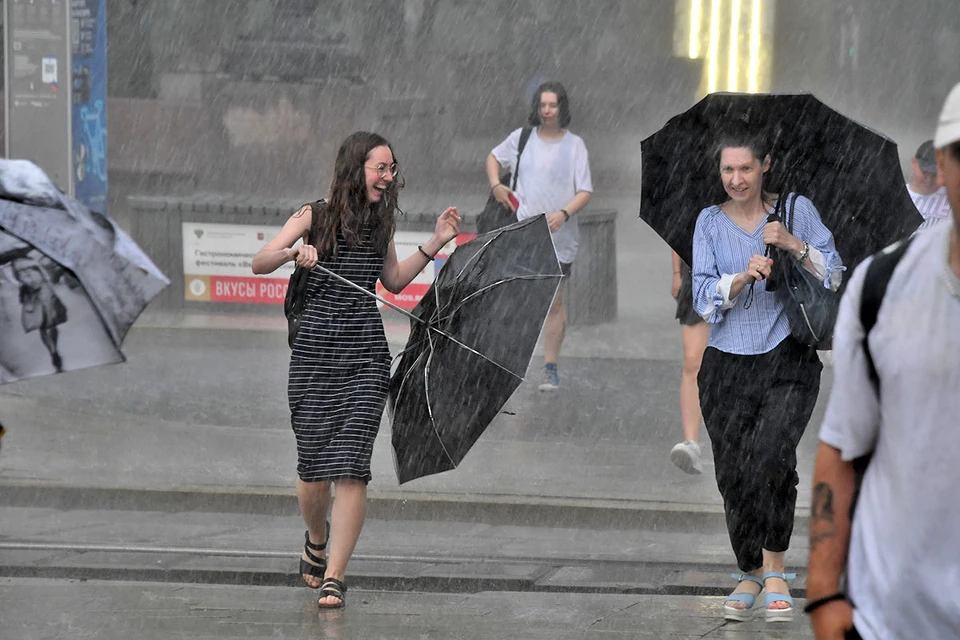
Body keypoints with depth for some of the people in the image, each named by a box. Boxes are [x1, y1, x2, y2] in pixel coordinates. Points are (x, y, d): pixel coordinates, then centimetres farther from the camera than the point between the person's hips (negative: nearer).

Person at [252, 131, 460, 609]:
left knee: (351, 466, -9)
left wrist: (434, 244, 15)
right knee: (315, 467, 3)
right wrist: (294, 252, -24)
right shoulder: (316, 216, -2)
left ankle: (333, 578, -8)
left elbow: (394, 282, 23)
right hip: (316, 350, -2)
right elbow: (259, 264, -5)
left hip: (365, 354, 2)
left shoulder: (380, 221, 11)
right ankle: (316, 539, 36)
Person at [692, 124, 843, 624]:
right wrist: (743, 277, -19)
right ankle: (750, 573, 23)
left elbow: (834, 277, 2)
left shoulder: (797, 209, 4)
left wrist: (794, 245, -13)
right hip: (727, 364, 2)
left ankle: (774, 570, -14)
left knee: (771, 456, -24)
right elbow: (703, 297, -1)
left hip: (788, 360, -2)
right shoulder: (710, 222, 7)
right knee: (733, 474, 3)